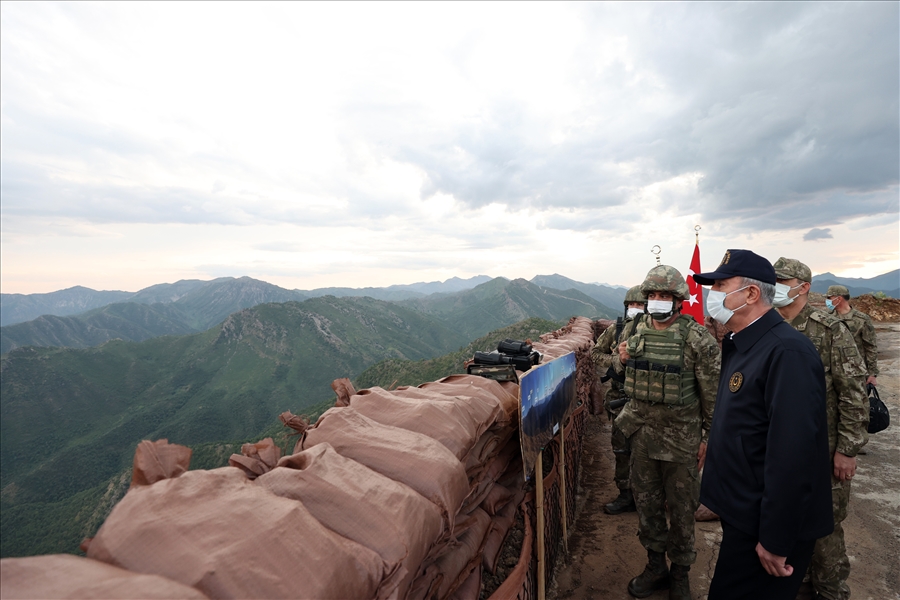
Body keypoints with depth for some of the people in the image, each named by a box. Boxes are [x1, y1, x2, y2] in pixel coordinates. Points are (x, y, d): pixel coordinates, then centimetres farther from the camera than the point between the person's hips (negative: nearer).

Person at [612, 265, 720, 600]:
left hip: (681, 435, -4)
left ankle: (680, 573, 35)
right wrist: (623, 359, -7)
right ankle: (655, 566, 37)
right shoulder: (638, 332, 2)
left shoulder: (696, 338, -13)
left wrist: (709, 436, -7)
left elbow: (712, 392, -9)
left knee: (681, 507, 13)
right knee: (646, 501, 17)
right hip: (642, 431, 5)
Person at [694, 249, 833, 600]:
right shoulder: (739, 344, 6)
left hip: (765, 525, -8)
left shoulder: (786, 351, -24)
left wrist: (776, 541, -22)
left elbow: (793, 454, -27)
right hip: (742, 513, 9)